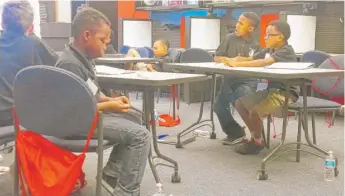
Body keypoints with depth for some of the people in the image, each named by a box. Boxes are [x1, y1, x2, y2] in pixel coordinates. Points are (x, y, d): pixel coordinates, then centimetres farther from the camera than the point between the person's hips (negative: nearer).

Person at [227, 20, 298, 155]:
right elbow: (252, 59, 7)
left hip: (286, 93, -10)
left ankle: (258, 142, -1)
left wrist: (238, 64, -35)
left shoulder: (286, 51, -18)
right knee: (240, 103, 7)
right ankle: (255, 136, 17)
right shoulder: (269, 50, 11)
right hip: (271, 89, 10)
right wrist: (233, 60, -14)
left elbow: (265, 62, -34)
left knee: (255, 111, -27)